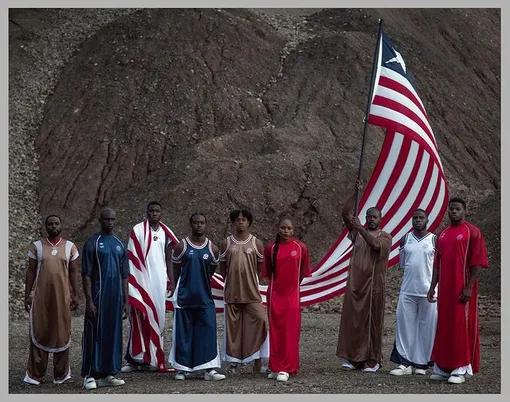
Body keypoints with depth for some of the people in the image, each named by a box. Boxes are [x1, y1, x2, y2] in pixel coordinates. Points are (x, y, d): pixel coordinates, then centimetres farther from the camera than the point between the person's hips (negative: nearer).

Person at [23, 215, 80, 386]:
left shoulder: (70, 247, 6)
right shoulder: (37, 246, 4)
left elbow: (73, 272, 9)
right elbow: (31, 272, 6)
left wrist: (75, 295, 5)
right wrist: (27, 295, 2)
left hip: (62, 297, 1)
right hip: (41, 297, -1)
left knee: (62, 333, 4)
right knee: (39, 333, 1)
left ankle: (61, 373, 14)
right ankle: (35, 374, 7)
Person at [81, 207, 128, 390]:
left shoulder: (119, 245, 13)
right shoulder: (92, 243, -4)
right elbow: (86, 274, -8)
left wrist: (126, 301, 10)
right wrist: (89, 301, -14)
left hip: (115, 298, 5)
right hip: (98, 297, -5)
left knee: (113, 335, 7)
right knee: (94, 334, -3)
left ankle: (109, 373, 14)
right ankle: (90, 375, 2)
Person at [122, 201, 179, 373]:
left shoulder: (165, 233, 11)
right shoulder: (138, 230, -1)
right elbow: (131, 257, -3)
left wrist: (171, 281, 9)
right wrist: (131, 280, -10)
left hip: (160, 281, 4)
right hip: (142, 280, -4)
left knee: (157, 317, 5)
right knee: (140, 317, -7)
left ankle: (152, 358, 10)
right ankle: (136, 358, -5)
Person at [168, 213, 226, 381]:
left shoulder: (212, 249, 3)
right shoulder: (181, 247, -2)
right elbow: (176, 271, 8)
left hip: (204, 298, 1)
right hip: (184, 298, -1)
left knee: (208, 330, -5)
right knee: (183, 333, 4)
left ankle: (209, 369, -2)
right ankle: (182, 368, 14)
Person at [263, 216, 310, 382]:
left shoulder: (300, 247, -3)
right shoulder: (271, 247, 0)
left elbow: (303, 271, 7)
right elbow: (268, 271, 10)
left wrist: (292, 285, 10)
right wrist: (277, 285, 12)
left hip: (292, 294, -1)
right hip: (275, 294, 1)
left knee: (290, 330, -3)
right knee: (275, 330, 5)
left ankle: (285, 368, -1)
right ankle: (276, 367, 12)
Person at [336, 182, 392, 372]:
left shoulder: (385, 236, 2)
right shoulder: (358, 232, 11)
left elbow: (376, 244, -20)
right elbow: (345, 213, 2)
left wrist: (360, 228, -23)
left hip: (374, 284, -3)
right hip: (355, 283, 3)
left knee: (372, 320, 0)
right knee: (352, 319, 1)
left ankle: (372, 359, 5)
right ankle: (351, 357, 6)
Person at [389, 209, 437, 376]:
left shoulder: (434, 240, 2)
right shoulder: (406, 239, 11)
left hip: (428, 291, -3)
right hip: (407, 289, 3)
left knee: (426, 327, 0)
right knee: (405, 324, -1)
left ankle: (421, 363, 8)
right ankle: (405, 362, 3)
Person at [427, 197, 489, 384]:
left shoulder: (472, 232, -4)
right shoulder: (442, 235, 13)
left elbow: (477, 262, -9)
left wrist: (469, 287, -16)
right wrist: (433, 287, 9)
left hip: (462, 289, -6)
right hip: (445, 288, 6)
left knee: (462, 325, -3)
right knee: (444, 326, 8)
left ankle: (462, 368, 2)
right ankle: (443, 367, 15)